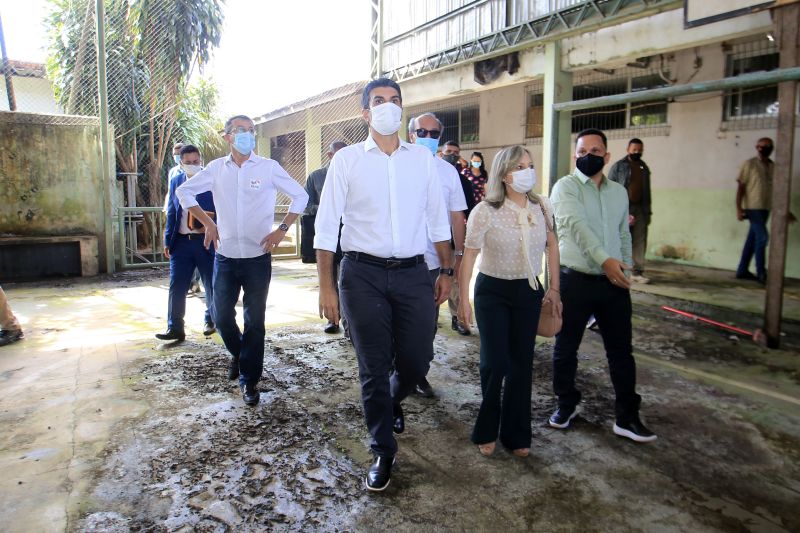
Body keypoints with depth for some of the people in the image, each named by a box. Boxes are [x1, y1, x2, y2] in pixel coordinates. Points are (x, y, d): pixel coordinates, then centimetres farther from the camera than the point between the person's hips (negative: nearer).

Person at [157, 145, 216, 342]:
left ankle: (210, 320, 29)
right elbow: (171, 213, 13)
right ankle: (175, 328, 7)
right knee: (176, 286, 0)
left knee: (211, 285, 9)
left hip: (206, 241, -3)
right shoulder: (175, 181, 10)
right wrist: (168, 241, 9)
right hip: (181, 242, 3)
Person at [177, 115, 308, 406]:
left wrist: (281, 229, -6)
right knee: (221, 316, 8)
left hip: (258, 258, -2)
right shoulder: (216, 168, 5)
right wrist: (208, 223, 6)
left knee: (254, 321, 4)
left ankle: (249, 380, 18)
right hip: (225, 257, 2)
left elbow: (300, 196, 2)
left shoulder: (268, 167, -2)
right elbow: (184, 191, 15)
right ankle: (238, 354, 38)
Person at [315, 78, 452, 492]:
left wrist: (446, 271, 9)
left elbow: (437, 220, 13)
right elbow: (326, 226, 0)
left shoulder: (422, 158, 9)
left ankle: (392, 401, 44)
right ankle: (383, 452, 26)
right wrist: (326, 286, -5)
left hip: (413, 273, 2)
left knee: (416, 360, 6)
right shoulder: (347, 159, 1)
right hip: (363, 274, -2)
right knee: (373, 367, 6)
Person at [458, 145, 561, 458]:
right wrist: (463, 300, -9)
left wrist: (554, 288, 10)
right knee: (496, 363, -6)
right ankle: (486, 431, 20)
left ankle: (515, 435, 25)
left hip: (529, 292, 4)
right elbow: (468, 256, -9)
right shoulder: (485, 211, -14)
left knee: (522, 364, 8)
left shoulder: (541, 207, -2)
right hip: (493, 292, -4)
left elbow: (552, 245, 12)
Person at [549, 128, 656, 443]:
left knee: (621, 350, 8)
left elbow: (624, 235, 19)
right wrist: (605, 259, -31)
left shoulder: (619, 192, 14)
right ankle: (566, 404, 29)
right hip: (575, 281, -4)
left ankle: (627, 417, 19)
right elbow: (576, 224, -20)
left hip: (614, 282, 5)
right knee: (566, 348, 9)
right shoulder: (566, 187, -4)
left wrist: (626, 270, 12)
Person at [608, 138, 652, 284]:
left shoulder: (644, 168, 17)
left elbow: (647, 191, 21)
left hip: (640, 209, 4)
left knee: (640, 242, 0)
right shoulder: (618, 166, 2)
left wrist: (648, 211, 16)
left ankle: (638, 272, 3)